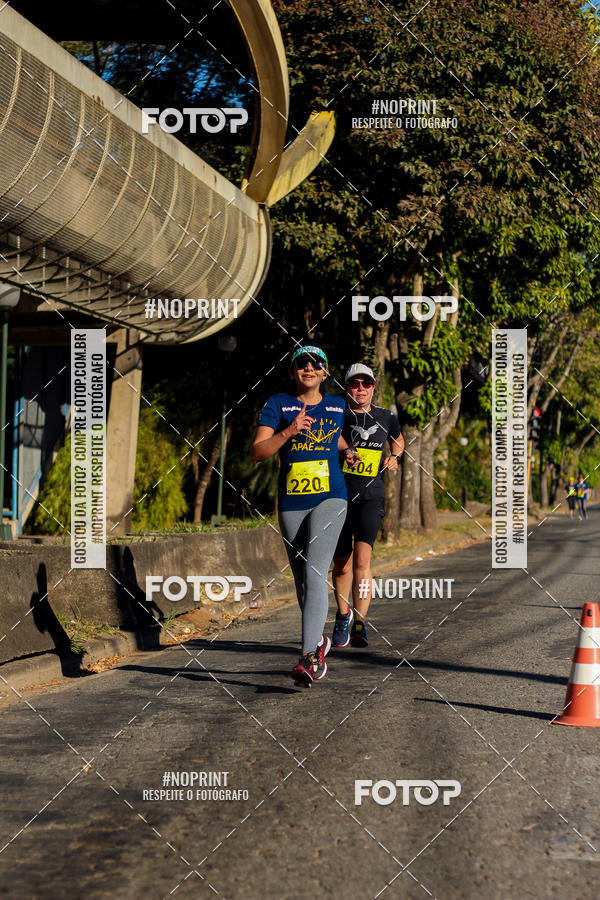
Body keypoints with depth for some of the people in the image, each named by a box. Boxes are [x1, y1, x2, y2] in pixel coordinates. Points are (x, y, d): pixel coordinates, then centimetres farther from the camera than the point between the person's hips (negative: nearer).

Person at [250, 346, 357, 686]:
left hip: (330, 497, -1)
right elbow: (257, 453, -8)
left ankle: (310, 657, -25)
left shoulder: (337, 405, 11)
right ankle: (319, 639, 33)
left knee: (315, 573, -18)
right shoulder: (278, 404, 3)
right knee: (302, 581, 10)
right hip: (291, 503, 1)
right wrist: (289, 432, -19)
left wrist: (346, 450, 19)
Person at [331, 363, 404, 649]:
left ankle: (359, 625, -18)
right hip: (338, 494, 0)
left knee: (362, 558, -17)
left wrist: (393, 457, 8)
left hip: (370, 495, 0)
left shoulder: (385, 418, 8)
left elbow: (398, 440, 29)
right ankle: (343, 615, 30)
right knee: (342, 563, 6)